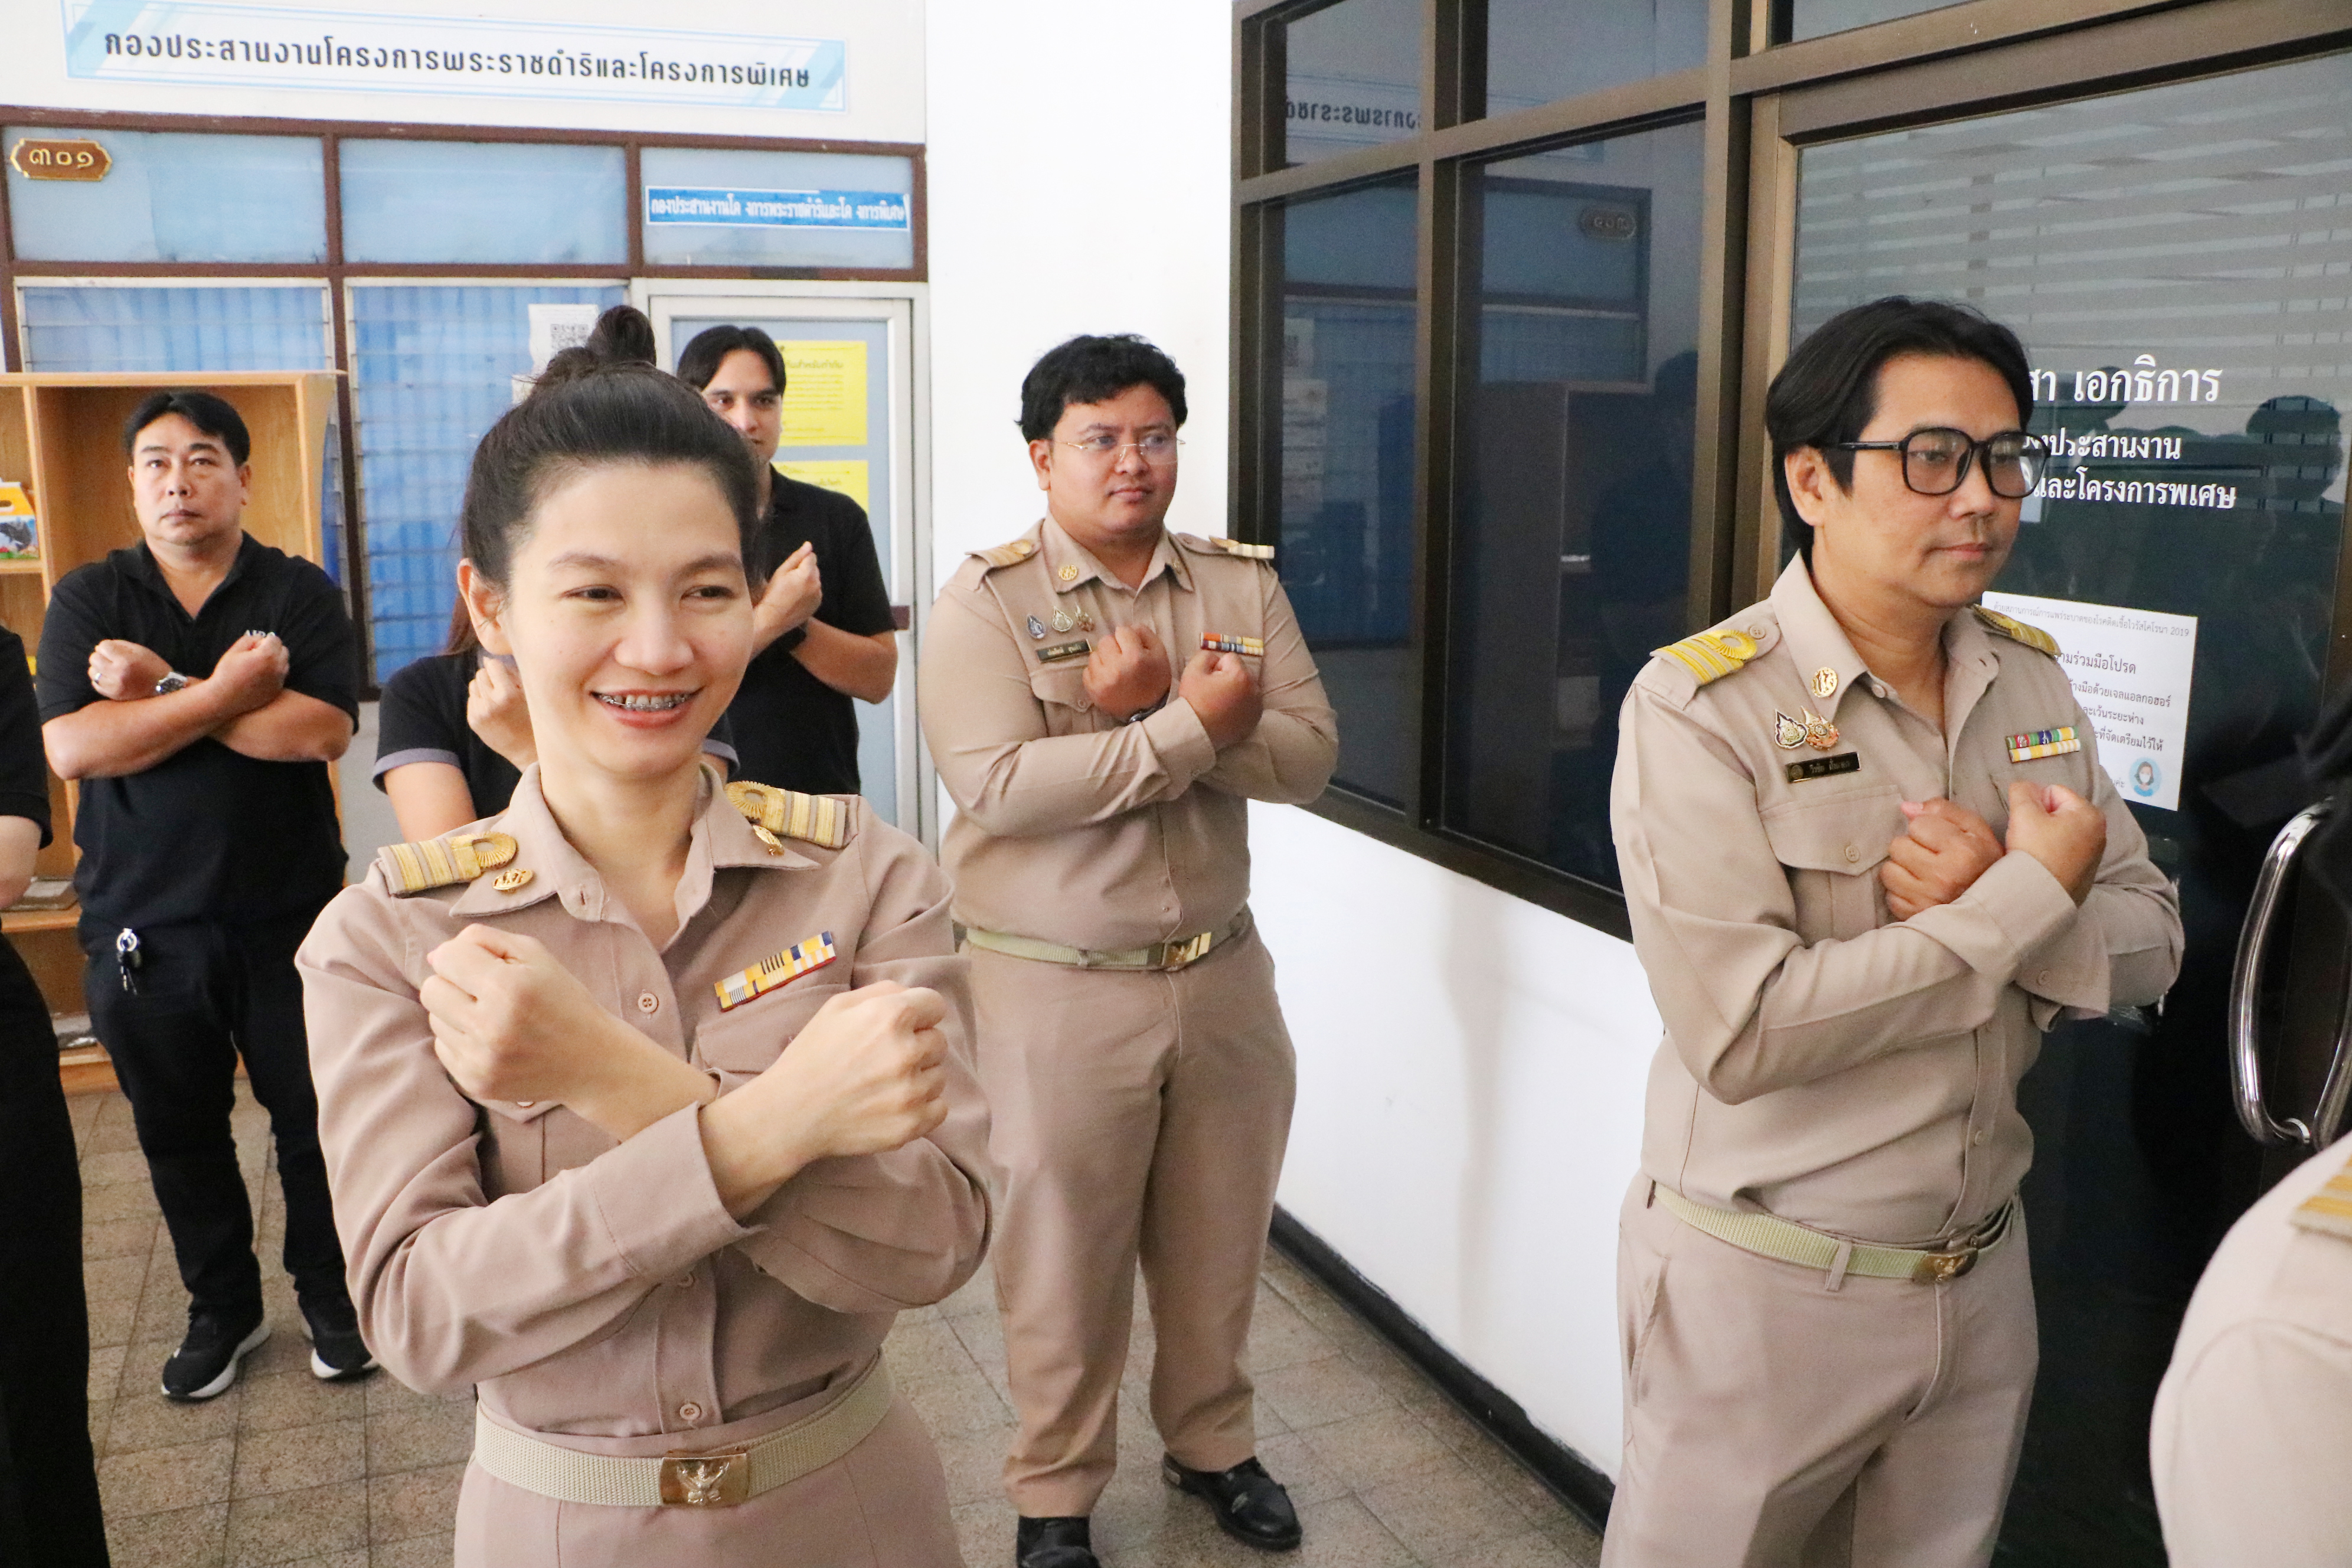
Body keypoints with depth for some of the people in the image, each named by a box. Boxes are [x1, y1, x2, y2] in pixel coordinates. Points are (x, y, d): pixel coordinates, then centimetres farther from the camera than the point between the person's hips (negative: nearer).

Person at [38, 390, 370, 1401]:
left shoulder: (300, 594, -2)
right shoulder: (88, 599, 2)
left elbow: (321, 729, -19)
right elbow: (70, 748, -13)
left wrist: (161, 691, -17)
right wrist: (226, 692, -19)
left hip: (286, 913, -2)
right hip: (141, 922, 2)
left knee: (313, 1117, 8)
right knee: (179, 1131, 14)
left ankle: (328, 1293, 28)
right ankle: (223, 1308, 33)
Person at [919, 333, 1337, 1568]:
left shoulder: (1242, 585, 4)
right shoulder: (986, 601, -9)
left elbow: (1307, 755, -6)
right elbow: (996, 784, -23)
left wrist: (1151, 712, -21)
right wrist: (1192, 726, -23)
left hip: (1221, 975, 4)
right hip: (1057, 991, -4)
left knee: (1218, 1239, 18)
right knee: (1064, 1253, 11)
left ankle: (1211, 1441, 42)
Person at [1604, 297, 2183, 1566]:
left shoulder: (2033, 682, 3)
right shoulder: (1701, 706, -19)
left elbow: (2151, 946, 3)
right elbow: (1742, 1033, -27)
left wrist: (2000, 898, -18)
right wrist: (2028, 899, -20)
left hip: (1982, 1275, 6)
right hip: (1763, 1286, -5)